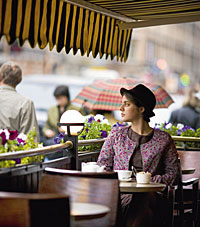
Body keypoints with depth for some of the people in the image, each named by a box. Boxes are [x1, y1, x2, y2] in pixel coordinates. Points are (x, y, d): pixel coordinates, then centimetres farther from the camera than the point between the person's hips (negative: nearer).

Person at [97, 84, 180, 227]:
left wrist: (151, 180, -8)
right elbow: (102, 166, 14)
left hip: (148, 195, 0)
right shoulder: (116, 134, 17)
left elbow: (173, 172, 8)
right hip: (119, 192, 1)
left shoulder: (163, 139, 10)